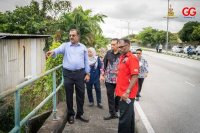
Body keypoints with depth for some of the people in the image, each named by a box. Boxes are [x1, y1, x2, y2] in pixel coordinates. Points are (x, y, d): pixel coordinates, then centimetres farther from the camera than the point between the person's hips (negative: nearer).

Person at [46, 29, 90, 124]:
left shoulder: (83, 47, 9)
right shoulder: (65, 45, 4)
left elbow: (86, 61, 10)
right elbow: (58, 50, -16)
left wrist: (87, 73, 5)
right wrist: (53, 52, -40)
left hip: (80, 73, 1)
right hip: (68, 73, -1)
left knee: (80, 94, 8)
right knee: (69, 95, 7)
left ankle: (79, 114, 24)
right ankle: (71, 114, 23)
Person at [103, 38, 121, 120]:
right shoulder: (108, 53, 3)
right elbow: (104, 63, 11)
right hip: (109, 79, 3)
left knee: (118, 96, 12)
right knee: (110, 96, 8)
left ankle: (115, 111, 31)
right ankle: (112, 113, 18)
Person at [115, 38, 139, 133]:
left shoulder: (132, 58, -15)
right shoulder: (122, 57, 11)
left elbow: (135, 77, -21)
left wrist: (127, 92, -23)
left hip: (127, 94, -9)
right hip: (122, 92, 9)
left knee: (124, 117, -1)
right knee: (129, 114, 21)